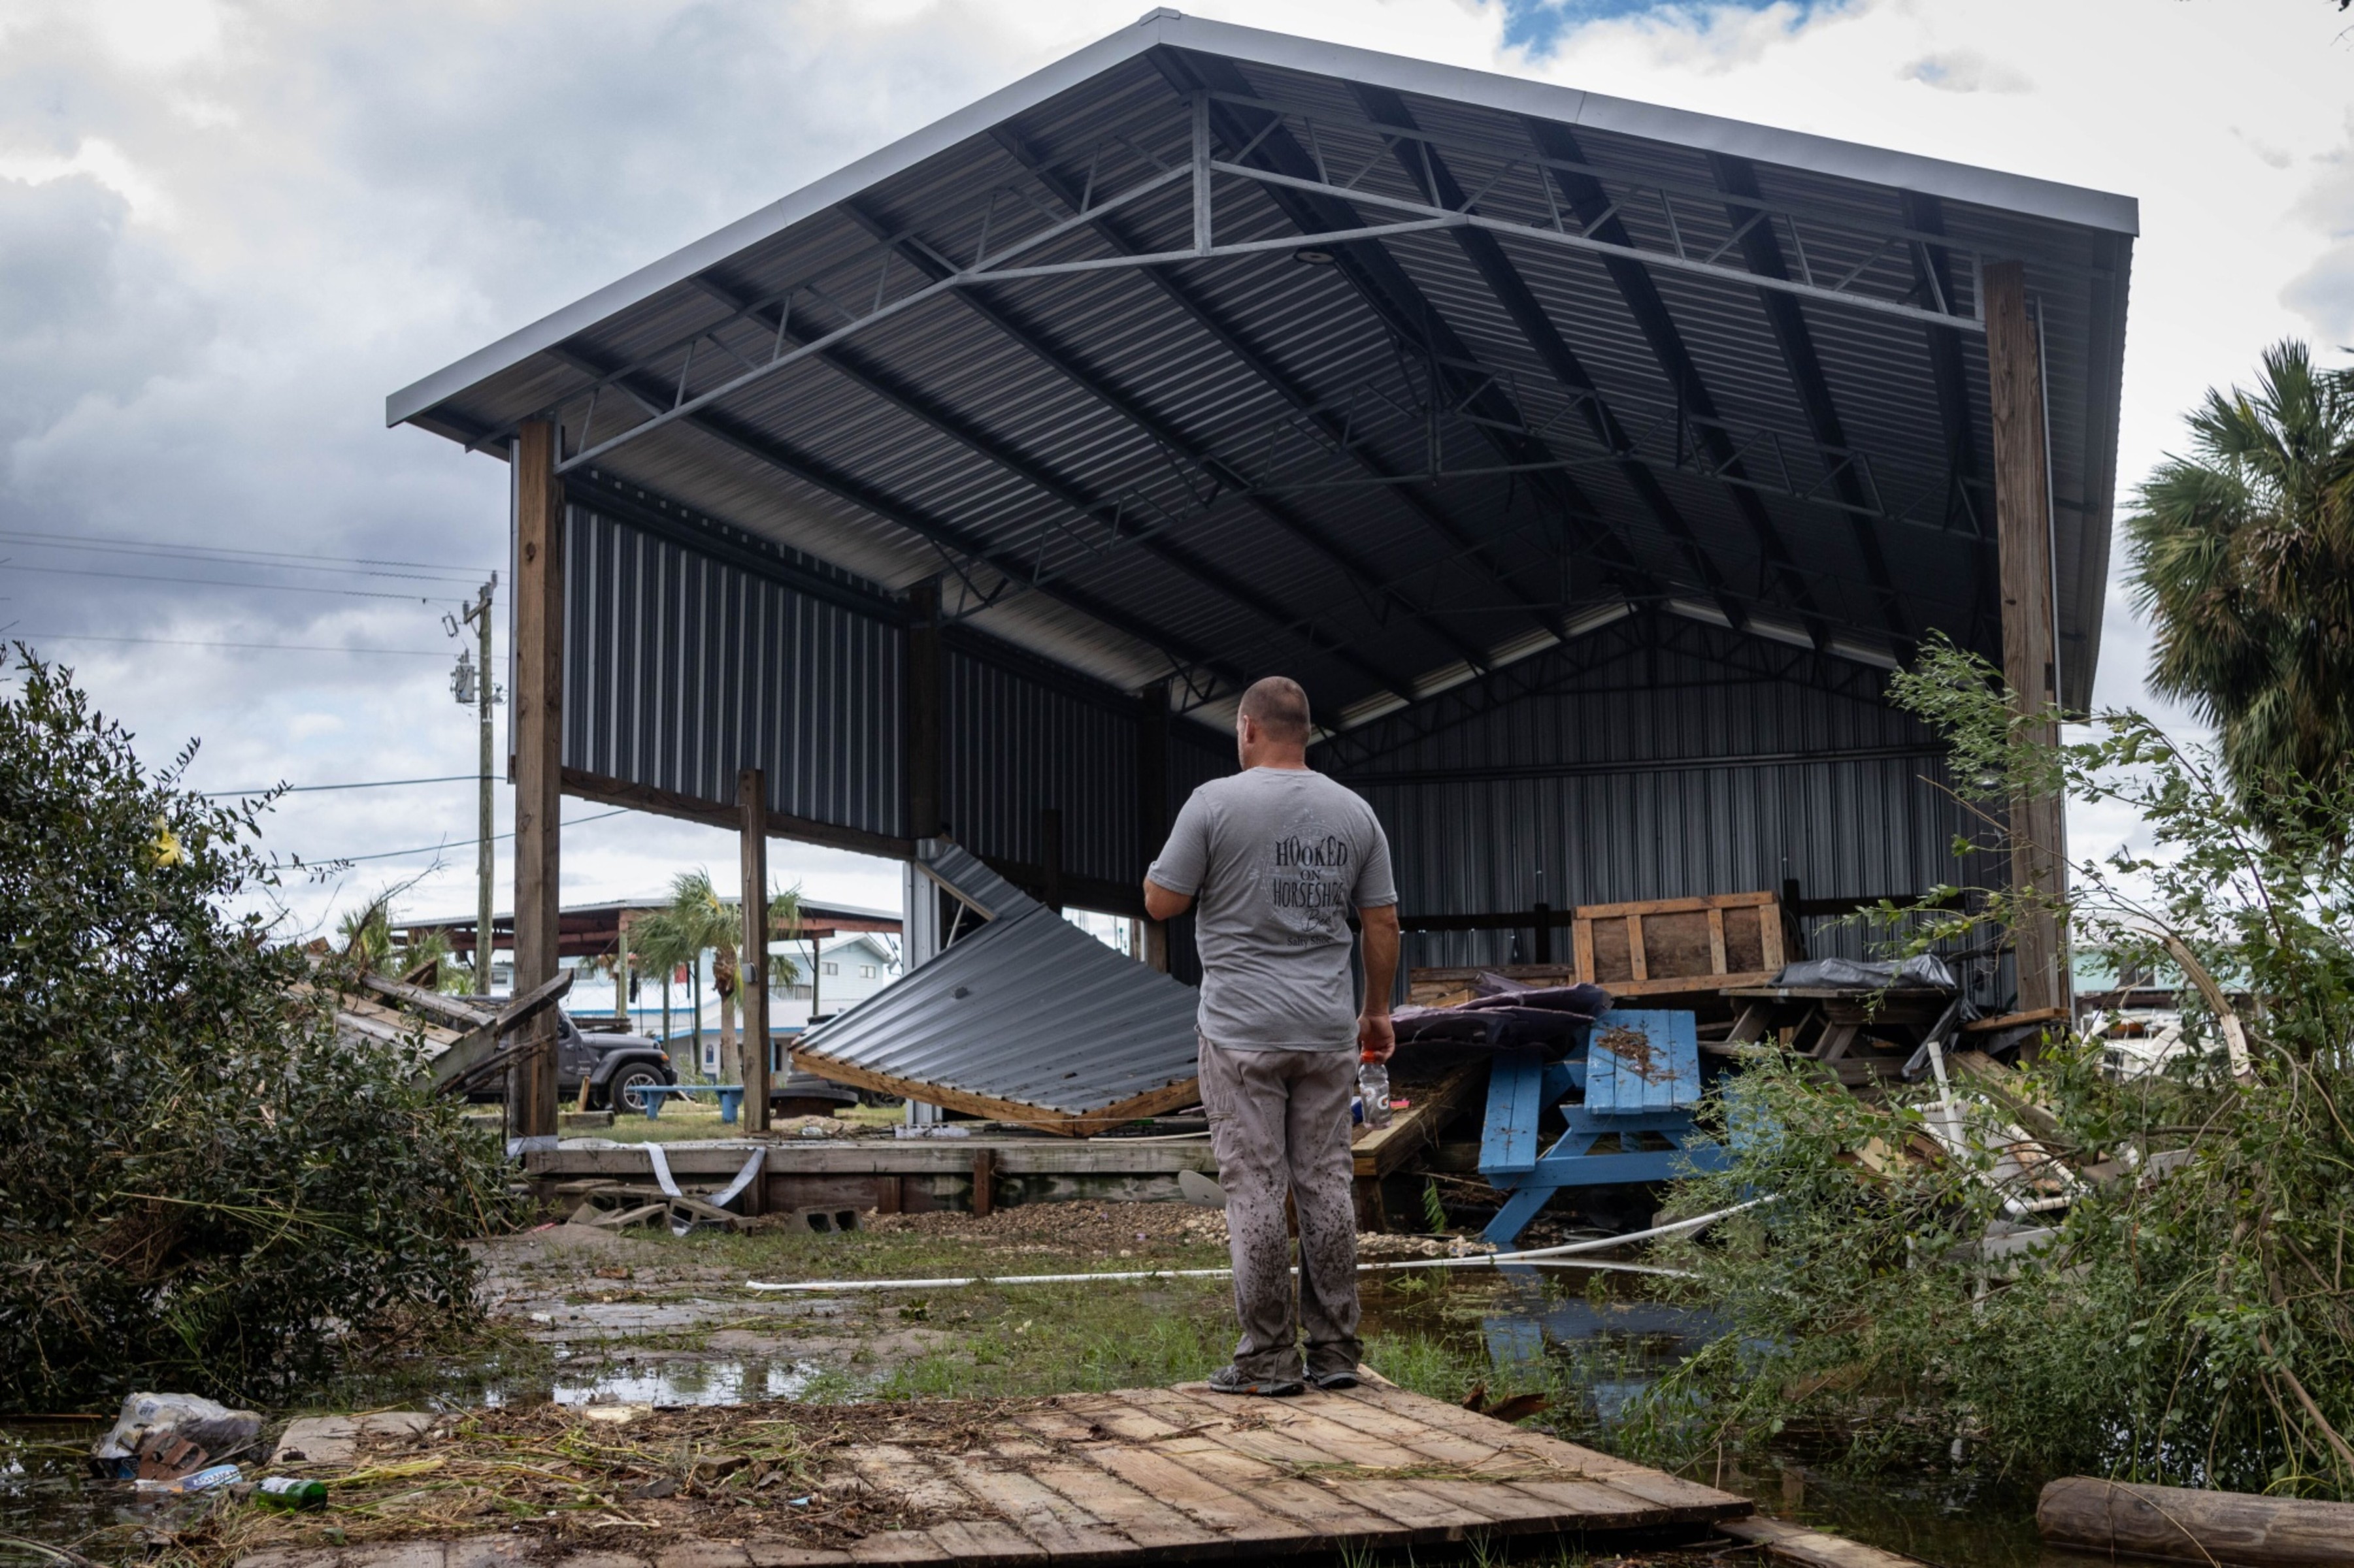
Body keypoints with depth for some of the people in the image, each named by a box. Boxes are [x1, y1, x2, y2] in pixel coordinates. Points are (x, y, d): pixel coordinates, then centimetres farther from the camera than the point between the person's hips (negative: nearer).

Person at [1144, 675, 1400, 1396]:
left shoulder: (1215, 803, -8)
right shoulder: (1353, 812, 6)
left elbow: (1161, 902, -5)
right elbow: (1382, 922, 9)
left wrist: (1178, 865, 16)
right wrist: (1377, 1009, 19)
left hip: (1243, 1032, -4)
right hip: (1329, 1034, 4)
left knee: (1256, 1192, -1)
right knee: (1326, 1186, 9)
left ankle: (1269, 1356, 2)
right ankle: (1335, 1350, 14)